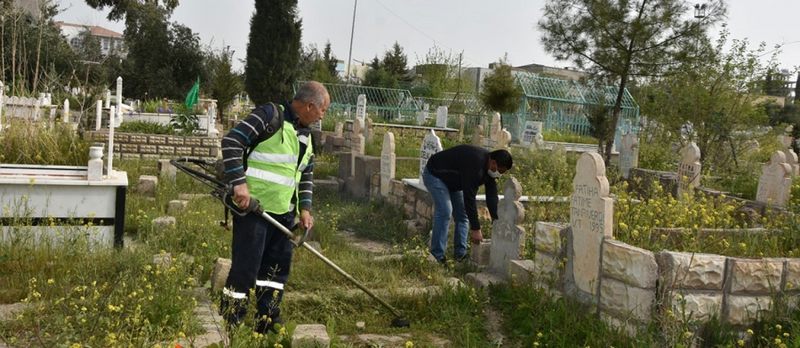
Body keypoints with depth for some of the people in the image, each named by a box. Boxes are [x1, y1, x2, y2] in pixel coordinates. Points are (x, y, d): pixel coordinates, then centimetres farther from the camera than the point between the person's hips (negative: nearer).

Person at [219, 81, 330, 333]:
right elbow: (231, 142, -18)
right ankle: (229, 325, 10)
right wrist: (239, 183, -23)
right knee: (245, 266, -3)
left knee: (279, 265, 13)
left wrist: (305, 208, 12)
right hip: (253, 206, -8)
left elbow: (306, 175, 22)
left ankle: (268, 322, 26)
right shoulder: (270, 116, -12)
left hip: (284, 211, 9)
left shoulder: (305, 135, 15)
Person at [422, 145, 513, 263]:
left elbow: (492, 196, -5)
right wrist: (475, 229, -33)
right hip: (435, 174, -10)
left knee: (462, 214, 4)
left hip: (452, 181, 10)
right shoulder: (474, 164, -38)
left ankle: (460, 254, 8)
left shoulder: (489, 167, -9)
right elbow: (469, 198, -37)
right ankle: (437, 256, -16)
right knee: (445, 211, -21)